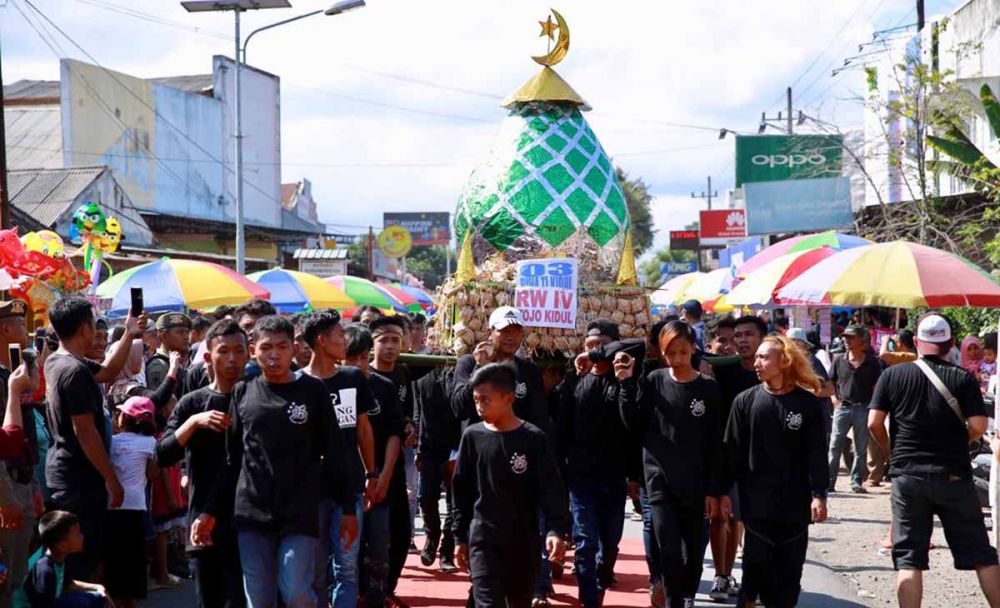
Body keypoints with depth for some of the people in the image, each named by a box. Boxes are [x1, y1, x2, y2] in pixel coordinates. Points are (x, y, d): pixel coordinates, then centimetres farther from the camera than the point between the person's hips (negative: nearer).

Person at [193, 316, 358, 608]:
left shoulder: (313, 391, 1)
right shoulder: (243, 393, 6)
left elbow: (333, 454, 3)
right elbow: (232, 459, 11)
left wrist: (348, 507, 1)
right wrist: (211, 511, 7)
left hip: (300, 514, -2)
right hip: (251, 515, 2)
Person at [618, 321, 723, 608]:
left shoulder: (708, 388, -2)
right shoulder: (653, 382, 0)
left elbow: (715, 444, -1)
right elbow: (634, 425, 1)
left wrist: (714, 490, -3)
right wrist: (627, 385, -10)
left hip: (696, 483, 1)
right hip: (660, 479, 0)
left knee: (694, 549, 11)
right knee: (669, 550, -7)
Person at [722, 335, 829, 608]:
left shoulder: (807, 403, -2)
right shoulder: (745, 401, 0)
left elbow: (816, 453, -2)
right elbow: (733, 450, 1)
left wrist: (819, 494, -7)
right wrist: (724, 490, -1)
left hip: (795, 503, 0)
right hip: (757, 502, 0)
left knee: (789, 570, 8)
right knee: (757, 565, 3)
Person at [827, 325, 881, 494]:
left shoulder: (872, 362, 3)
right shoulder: (839, 360, 7)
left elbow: (876, 387, 5)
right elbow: (830, 383, 14)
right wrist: (834, 399, -1)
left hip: (863, 409, -1)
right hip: (842, 408, 1)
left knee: (861, 449, 5)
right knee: (835, 446, 0)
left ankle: (856, 482, 13)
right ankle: (829, 481, 2)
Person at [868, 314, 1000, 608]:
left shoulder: (892, 375, -1)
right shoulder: (963, 378, -4)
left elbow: (874, 423, -4)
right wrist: (957, 441, 10)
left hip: (907, 475, 1)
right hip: (953, 474, 0)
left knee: (908, 558, 4)